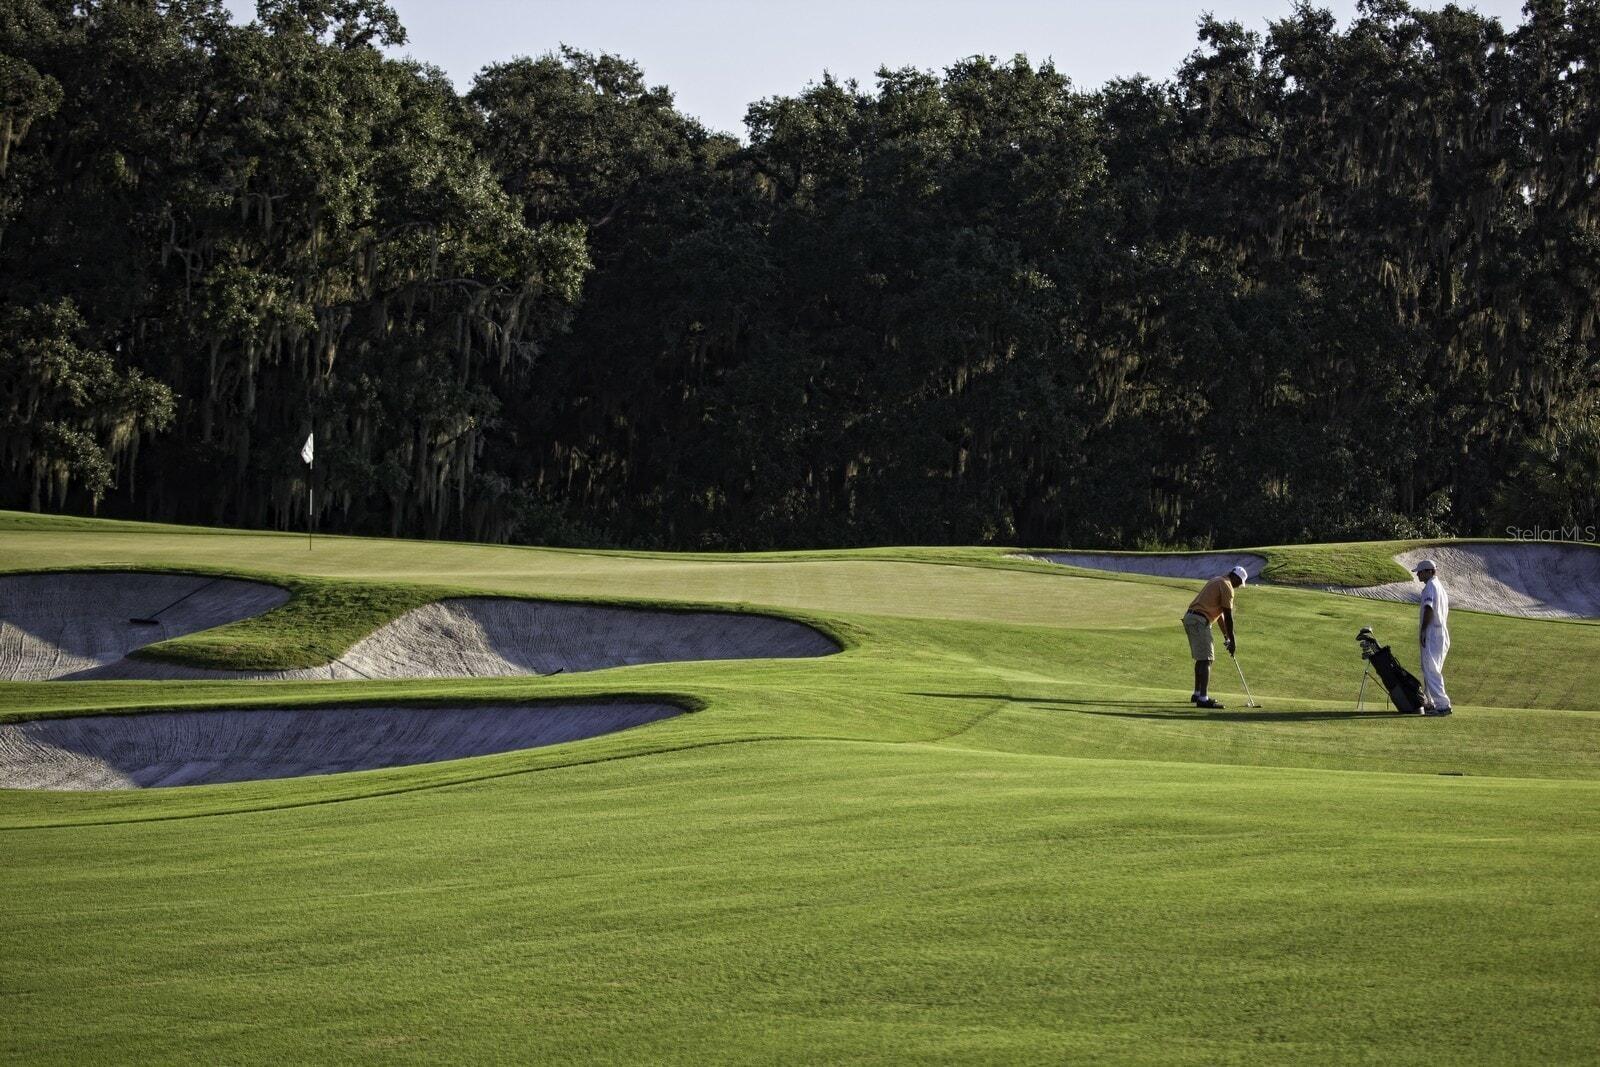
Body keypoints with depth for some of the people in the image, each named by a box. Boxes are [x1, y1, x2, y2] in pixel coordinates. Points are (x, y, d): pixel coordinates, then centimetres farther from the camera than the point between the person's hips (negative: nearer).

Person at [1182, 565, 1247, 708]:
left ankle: (1197, 694, 27)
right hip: (1200, 621, -10)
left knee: (1201, 658, 19)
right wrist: (1232, 639, -2)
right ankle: (1203, 699, -17)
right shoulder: (1227, 587, -8)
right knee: (1206, 659, -11)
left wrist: (1225, 635, 27)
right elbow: (1228, 616, -9)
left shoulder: (1218, 581, 22)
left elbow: (1219, 612, 26)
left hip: (1190, 617, 10)